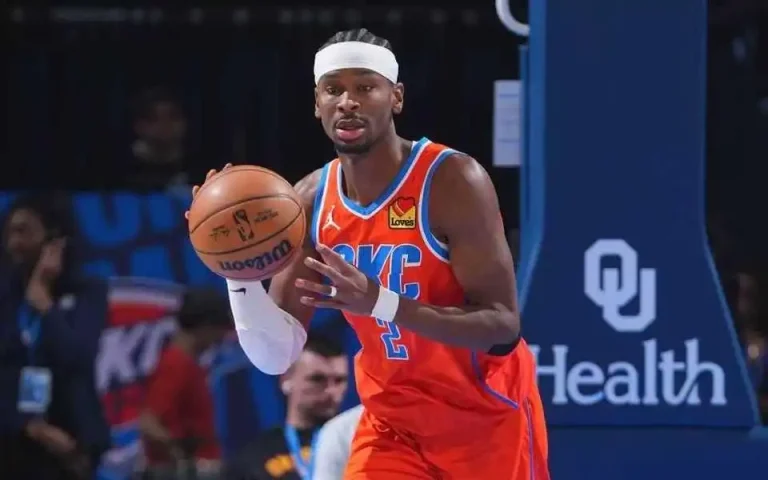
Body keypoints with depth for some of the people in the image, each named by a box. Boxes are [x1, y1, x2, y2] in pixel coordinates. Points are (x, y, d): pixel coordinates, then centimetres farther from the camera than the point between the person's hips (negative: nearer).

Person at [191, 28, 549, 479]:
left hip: (486, 419, -4)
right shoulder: (311, 202, -5)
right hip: (393, 422, 4)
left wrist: (380, 303, -38)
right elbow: (276, 356, -5)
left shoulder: (453, 181, -22)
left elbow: (504, 326, -26)